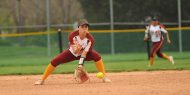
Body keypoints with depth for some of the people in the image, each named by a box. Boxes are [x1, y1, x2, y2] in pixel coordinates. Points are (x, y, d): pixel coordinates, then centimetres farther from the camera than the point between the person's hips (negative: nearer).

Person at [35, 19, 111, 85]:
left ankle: (104, 77, -20)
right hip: (72, 53, 0)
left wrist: (80, 64, -42)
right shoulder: (72, 35, -29)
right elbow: (75, 52, -31)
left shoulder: (90, 39, -30)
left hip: (86, 53, 0)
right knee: (54, 61, -14)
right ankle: (42, 80, 2)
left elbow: (84, 53, -31)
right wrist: (76, 49, -54)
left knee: (96, 56, -29)